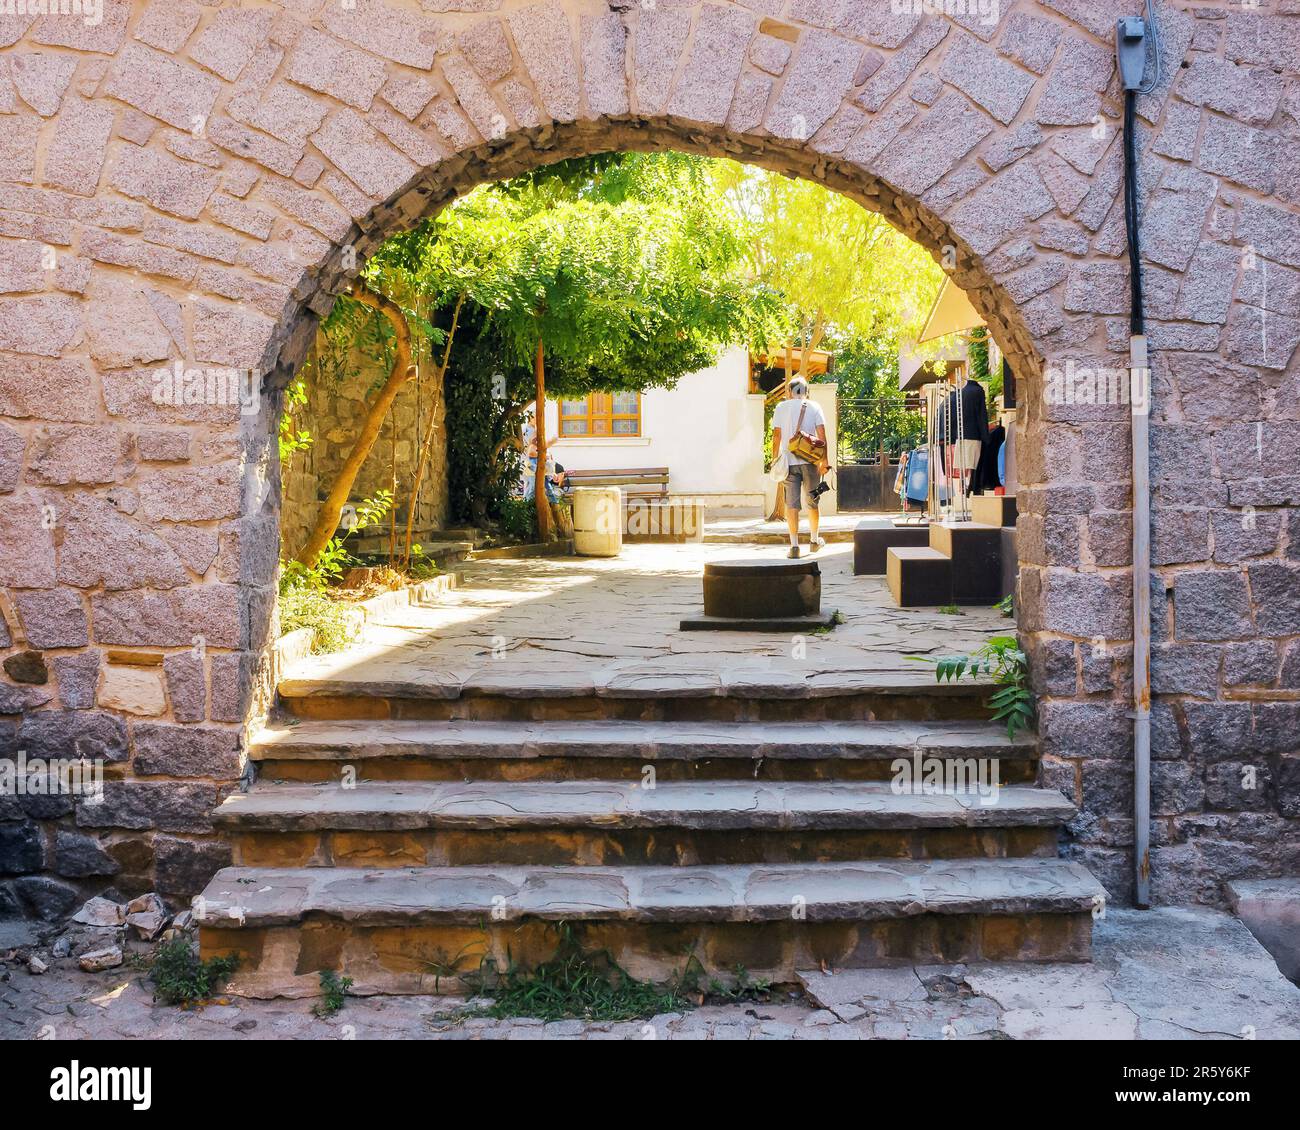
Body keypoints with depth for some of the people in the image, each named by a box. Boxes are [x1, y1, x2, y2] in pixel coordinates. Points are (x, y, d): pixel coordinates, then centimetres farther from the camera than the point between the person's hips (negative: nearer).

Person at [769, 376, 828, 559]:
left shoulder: (781, 408, 4)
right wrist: (824, 460, -1)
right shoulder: (814, 407, 3)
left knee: (792, 504, 1)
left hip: (788, 461, 0)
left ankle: (794, 546, -3)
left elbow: (776, 436, 2)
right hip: (810, 461, 0)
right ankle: (814, 540, 26)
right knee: (813, 502, 14)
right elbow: (821, 434, -4)